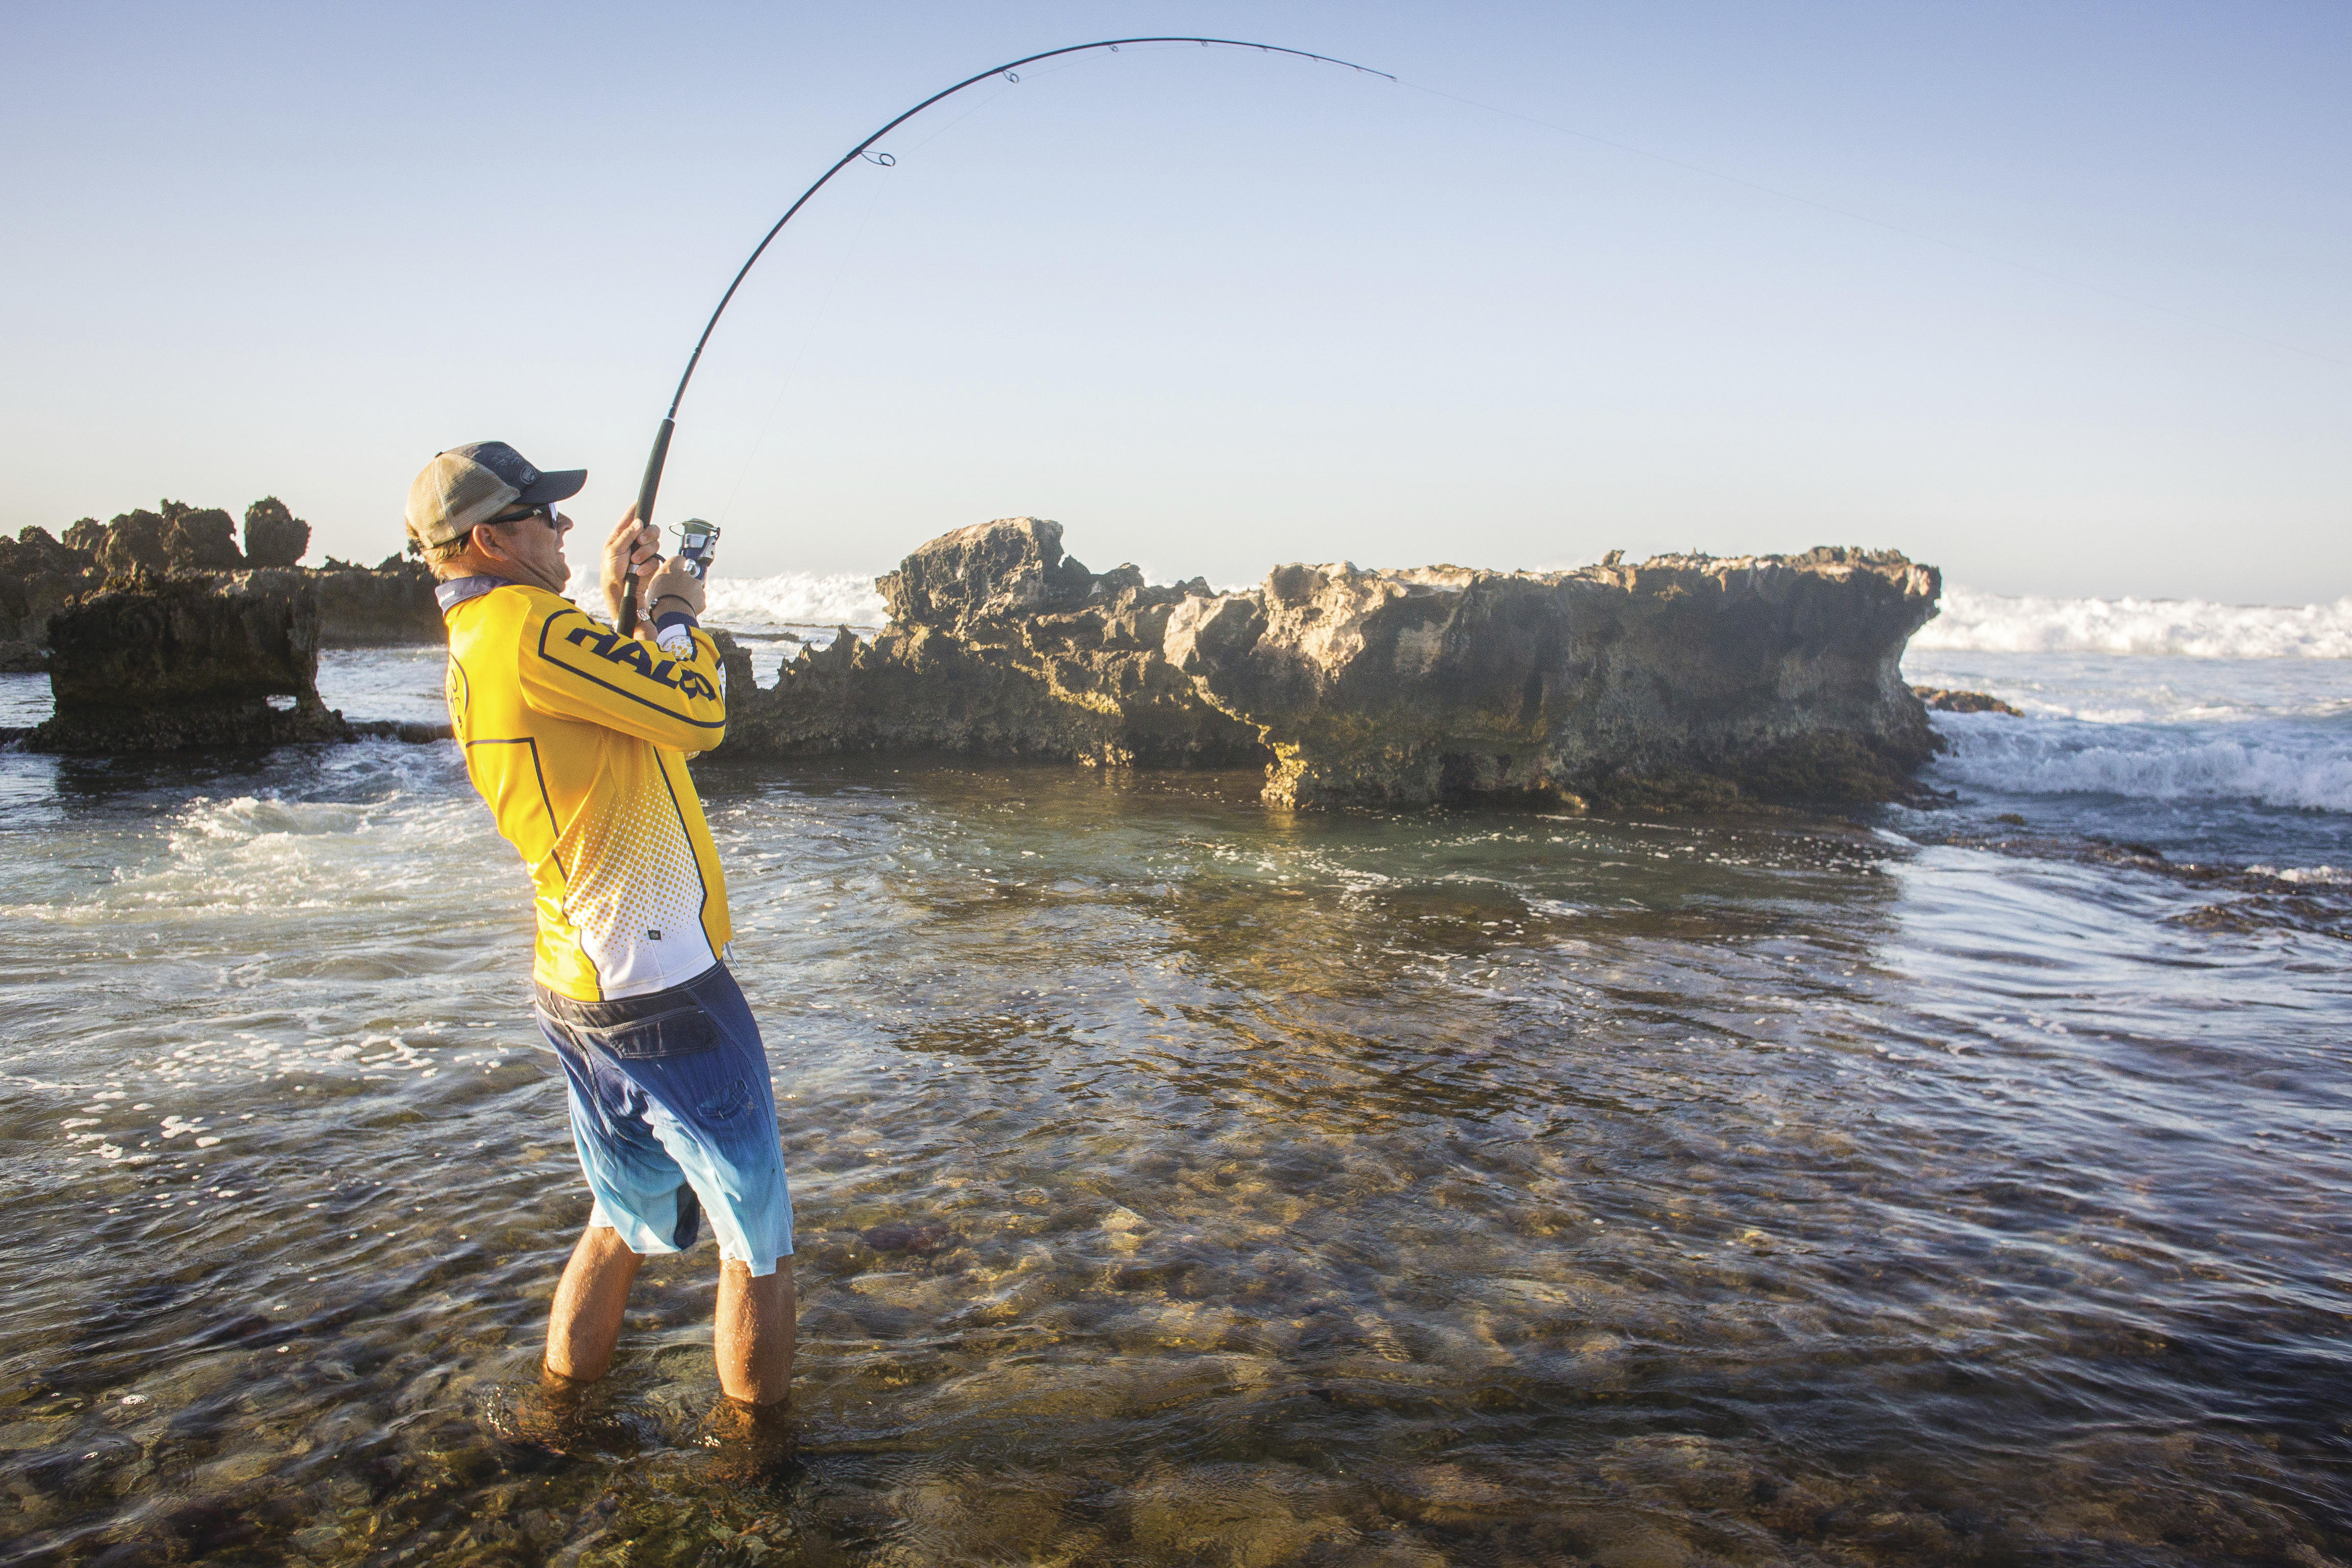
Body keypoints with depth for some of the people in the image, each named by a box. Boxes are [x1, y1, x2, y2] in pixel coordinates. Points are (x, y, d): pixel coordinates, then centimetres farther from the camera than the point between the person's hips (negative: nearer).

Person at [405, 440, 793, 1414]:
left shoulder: (468, 659, 12)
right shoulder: (529, 627, -18)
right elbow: (698, 715, -17)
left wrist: (616, 605, 18)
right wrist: (673, 613, 0)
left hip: (573, 991, 10)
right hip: (662, 993, -9)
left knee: (626, 1218, 25)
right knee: (755, 1238, 6)